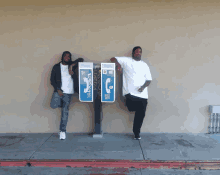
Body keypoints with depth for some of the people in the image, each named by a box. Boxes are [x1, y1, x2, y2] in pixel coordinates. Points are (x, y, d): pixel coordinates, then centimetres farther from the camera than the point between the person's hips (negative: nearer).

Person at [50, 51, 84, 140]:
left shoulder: (71, 65, 11)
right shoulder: (56, 67, 8)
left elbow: (81, 59, 5)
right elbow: (52, 80, 5)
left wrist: (72, 65, -9)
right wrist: (57, 89, -8)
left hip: (68, 92, 0)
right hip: (60, 91, 0)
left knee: (65, 111, -3)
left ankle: (62, 131, 4)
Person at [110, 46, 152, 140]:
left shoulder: (144, 65, 18)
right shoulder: (126, 61, 8)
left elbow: (149, 79, 12)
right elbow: (113, 59, 5)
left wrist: (143, 87, -8)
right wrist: (118, 64, -16)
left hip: (142, 94, 4)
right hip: (130, 93, -3)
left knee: (141, 114, 5)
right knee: (132, 108, -26)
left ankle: (136, 133, 25)